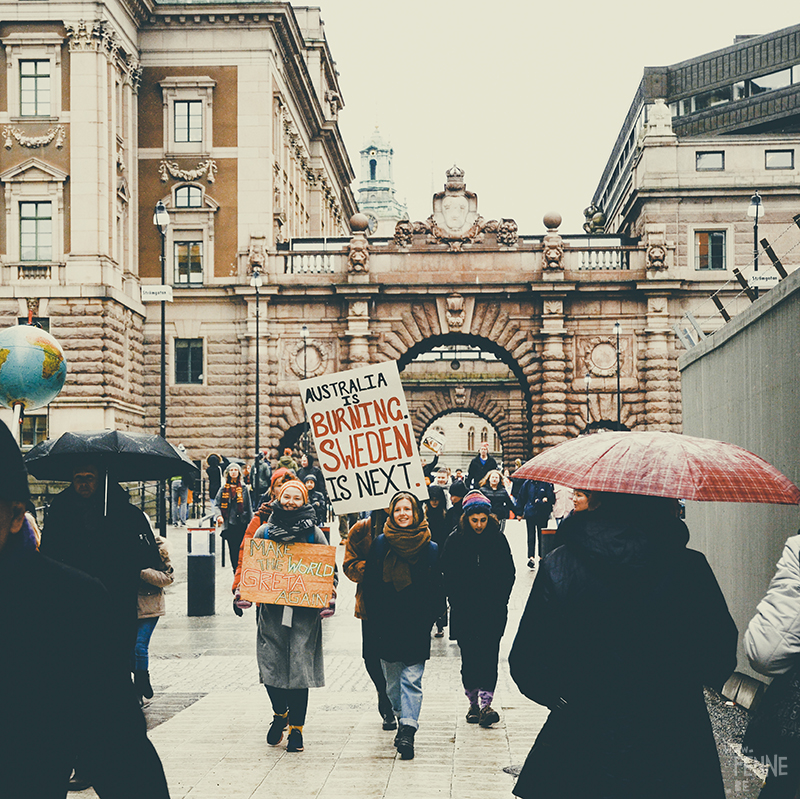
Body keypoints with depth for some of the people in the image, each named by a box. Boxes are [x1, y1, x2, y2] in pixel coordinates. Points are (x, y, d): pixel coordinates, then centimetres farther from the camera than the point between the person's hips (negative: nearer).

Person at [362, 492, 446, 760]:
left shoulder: (430, 549, 1)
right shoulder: (380, 544, 2)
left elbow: (437, 589, 4)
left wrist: (428, 619, 1)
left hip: (417, 626, -1)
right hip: (387, 625, 1)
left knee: (412, 678, 0)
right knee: (392, 678, 3)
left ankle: (407, 730, 5)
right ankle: (404, 720, 9)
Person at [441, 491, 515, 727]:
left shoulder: (498, 539, 1)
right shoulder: (455, 540, -1)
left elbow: (509, 573, 6)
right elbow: (448, 575, 3)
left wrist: (499, 601, -1)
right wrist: (458, 603, -3)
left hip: (493, 610, 0)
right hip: (465, 610, 0)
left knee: (489, 654, -8)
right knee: (469, 657, 3)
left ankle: (486, 703, -11)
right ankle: (473, 703, 13)